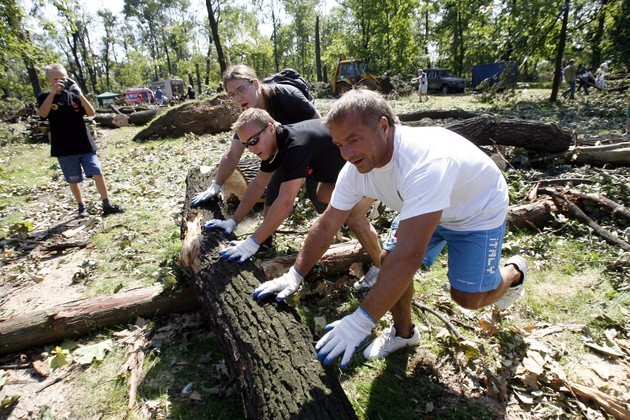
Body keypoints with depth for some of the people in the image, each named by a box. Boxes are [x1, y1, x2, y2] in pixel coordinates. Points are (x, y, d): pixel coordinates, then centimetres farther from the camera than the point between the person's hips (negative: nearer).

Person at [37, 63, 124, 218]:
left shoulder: (73, 96, 5)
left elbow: (91, 113, -8)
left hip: (85, 144, 1)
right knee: (73, 180, 8)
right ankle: (81, 206, 23)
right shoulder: (44, 97, 1)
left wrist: (79, 94, -21)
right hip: (64, 148, -1)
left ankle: (107, 205, 2)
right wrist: (53, 92, -24)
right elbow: (42, 113, -19)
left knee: (98, 173, -5)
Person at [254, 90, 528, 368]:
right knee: (391, 267, -5)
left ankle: (513, 272, 29)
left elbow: (410, 254, -49)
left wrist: (361, 321, -48)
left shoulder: (425, 162, -44)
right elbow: (326, 226, -12)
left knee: (468, 296, -6)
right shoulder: (355, 168, -21)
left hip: (478, 212, -5)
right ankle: (403, 333, 22)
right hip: (424, 212, 6)